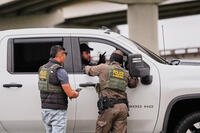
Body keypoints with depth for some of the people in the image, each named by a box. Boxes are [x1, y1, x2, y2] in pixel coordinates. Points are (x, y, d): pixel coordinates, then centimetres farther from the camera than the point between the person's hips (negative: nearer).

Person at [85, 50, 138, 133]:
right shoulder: (125, 73, 17)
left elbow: (89, 70, 19)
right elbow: (133, 83, 31)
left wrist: (87, 67, 41)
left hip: (109, 107, -4)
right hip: (123, 107, 4)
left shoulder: (104, 68, 5)